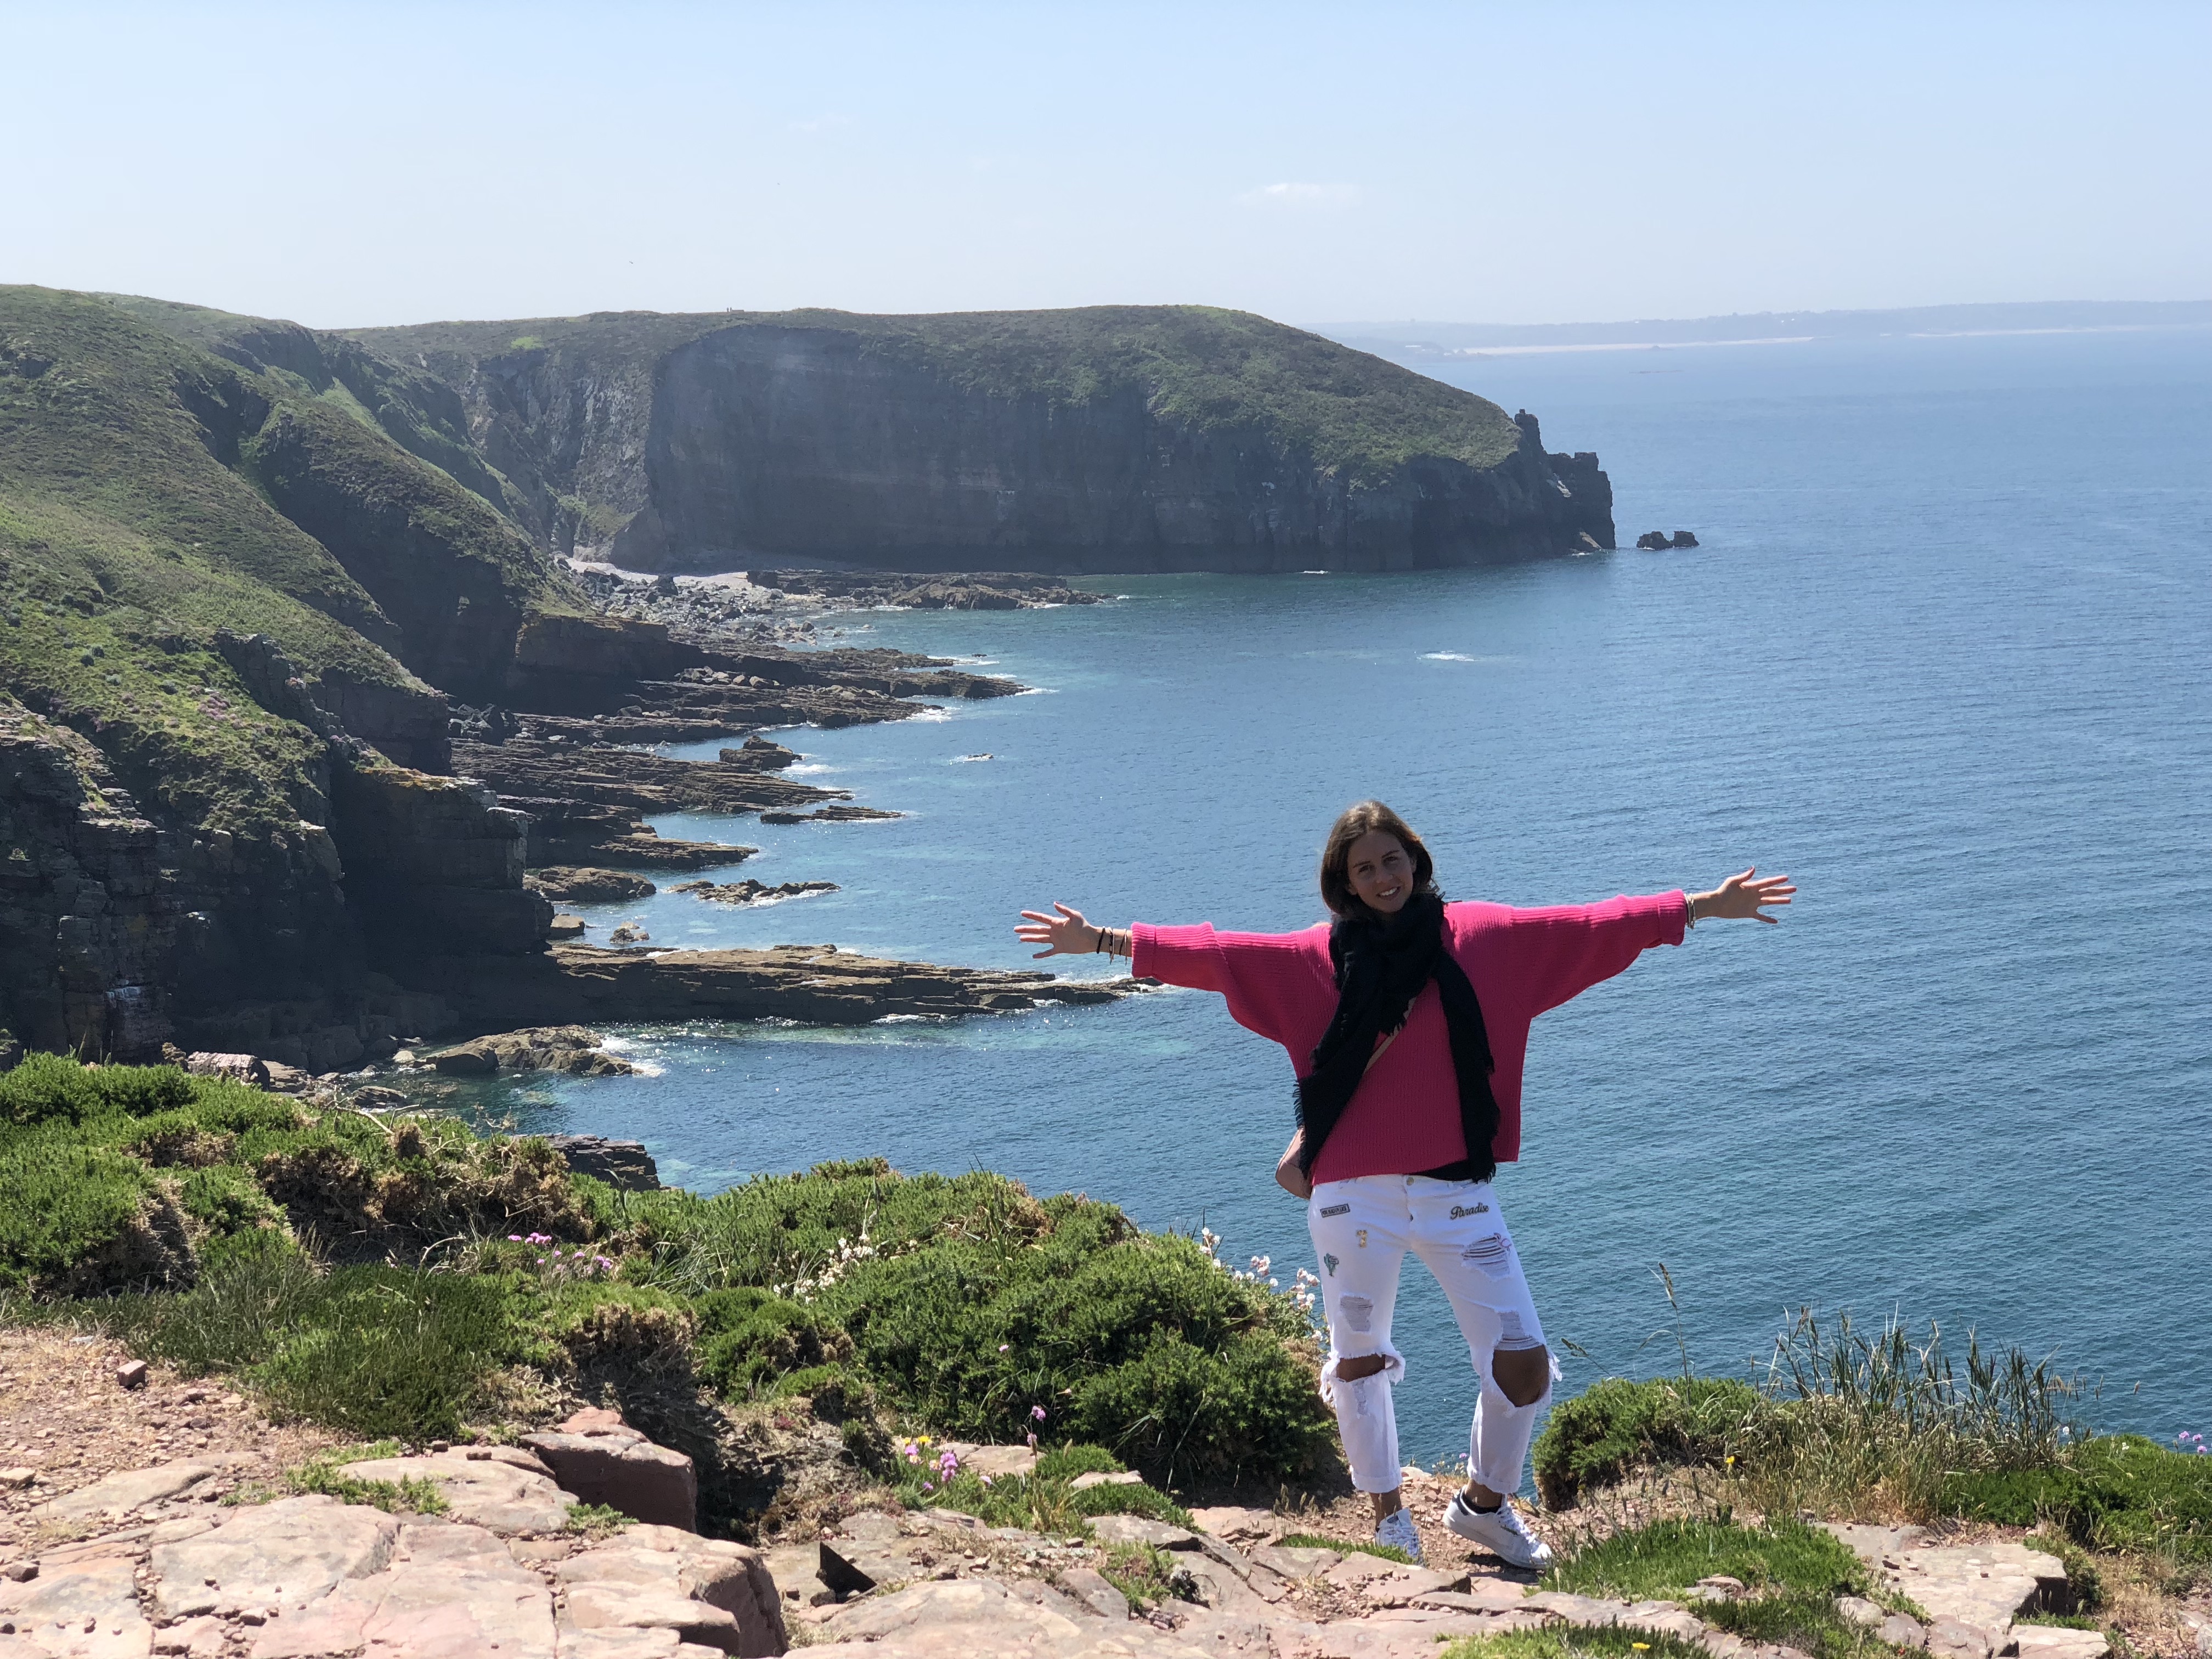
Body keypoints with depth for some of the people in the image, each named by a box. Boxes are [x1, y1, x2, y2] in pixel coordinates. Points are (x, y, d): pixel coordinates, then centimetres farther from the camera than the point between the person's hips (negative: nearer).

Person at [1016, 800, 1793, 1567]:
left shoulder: (1479, 937, 4)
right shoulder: (1318, 956, 3)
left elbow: (1592, 927, 8)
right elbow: (1210, 953, 4)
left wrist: (1706, 905, 11)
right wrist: (1101, 940, 0)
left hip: (1457, 1190, 1)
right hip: (1355, 1194, 0)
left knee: (1524, 1360, -2)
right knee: (1358, 1361, 10)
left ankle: (1485, 1501, 23)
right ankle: (1389, 1515, 31)